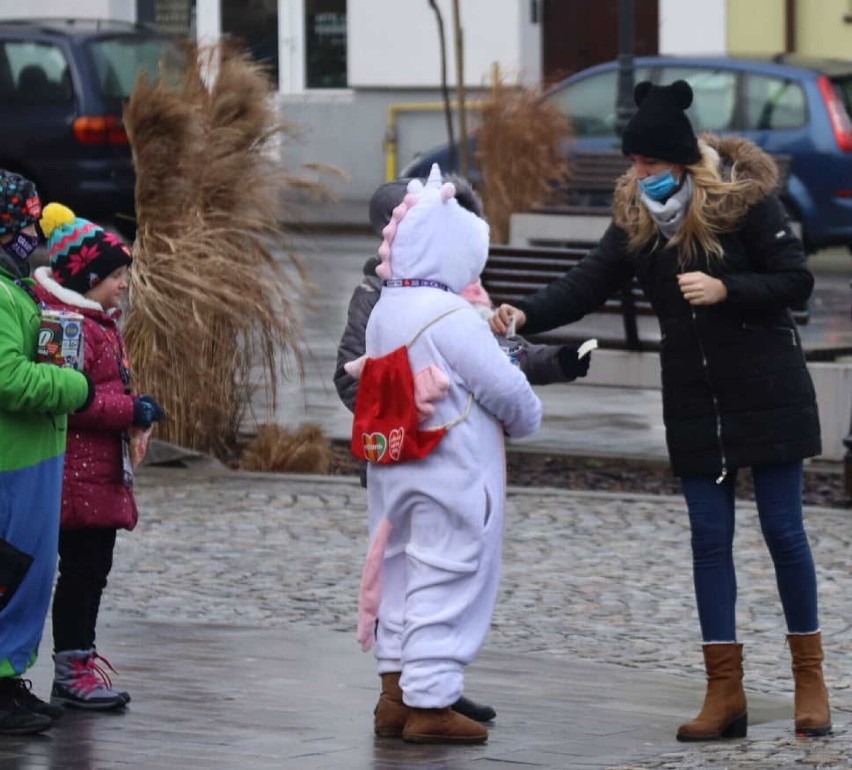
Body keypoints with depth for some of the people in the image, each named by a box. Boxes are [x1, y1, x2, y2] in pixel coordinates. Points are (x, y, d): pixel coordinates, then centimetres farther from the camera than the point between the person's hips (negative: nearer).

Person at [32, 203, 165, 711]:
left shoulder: (103, 322, 17)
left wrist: (136, 407, 7)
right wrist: (131, 410, -20)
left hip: (105, 473, 10)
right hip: (78, 473, -10)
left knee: (94, 570, 13)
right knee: (80, 569, -6)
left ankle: (81, 660, 20)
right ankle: (72, 673, -1)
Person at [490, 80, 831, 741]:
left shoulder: (745, 200, -13)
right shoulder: (637, 216, 1)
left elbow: (796, 281, -11)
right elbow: (590, 283, -5)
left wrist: (725, 289, -24)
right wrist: (526, 315, -21)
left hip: (765, 394, -5)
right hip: (694, 401, 5)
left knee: (783, 530, 1)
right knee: (710, 539, 3)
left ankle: (810, 680, 13)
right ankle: (725, 693, 6)